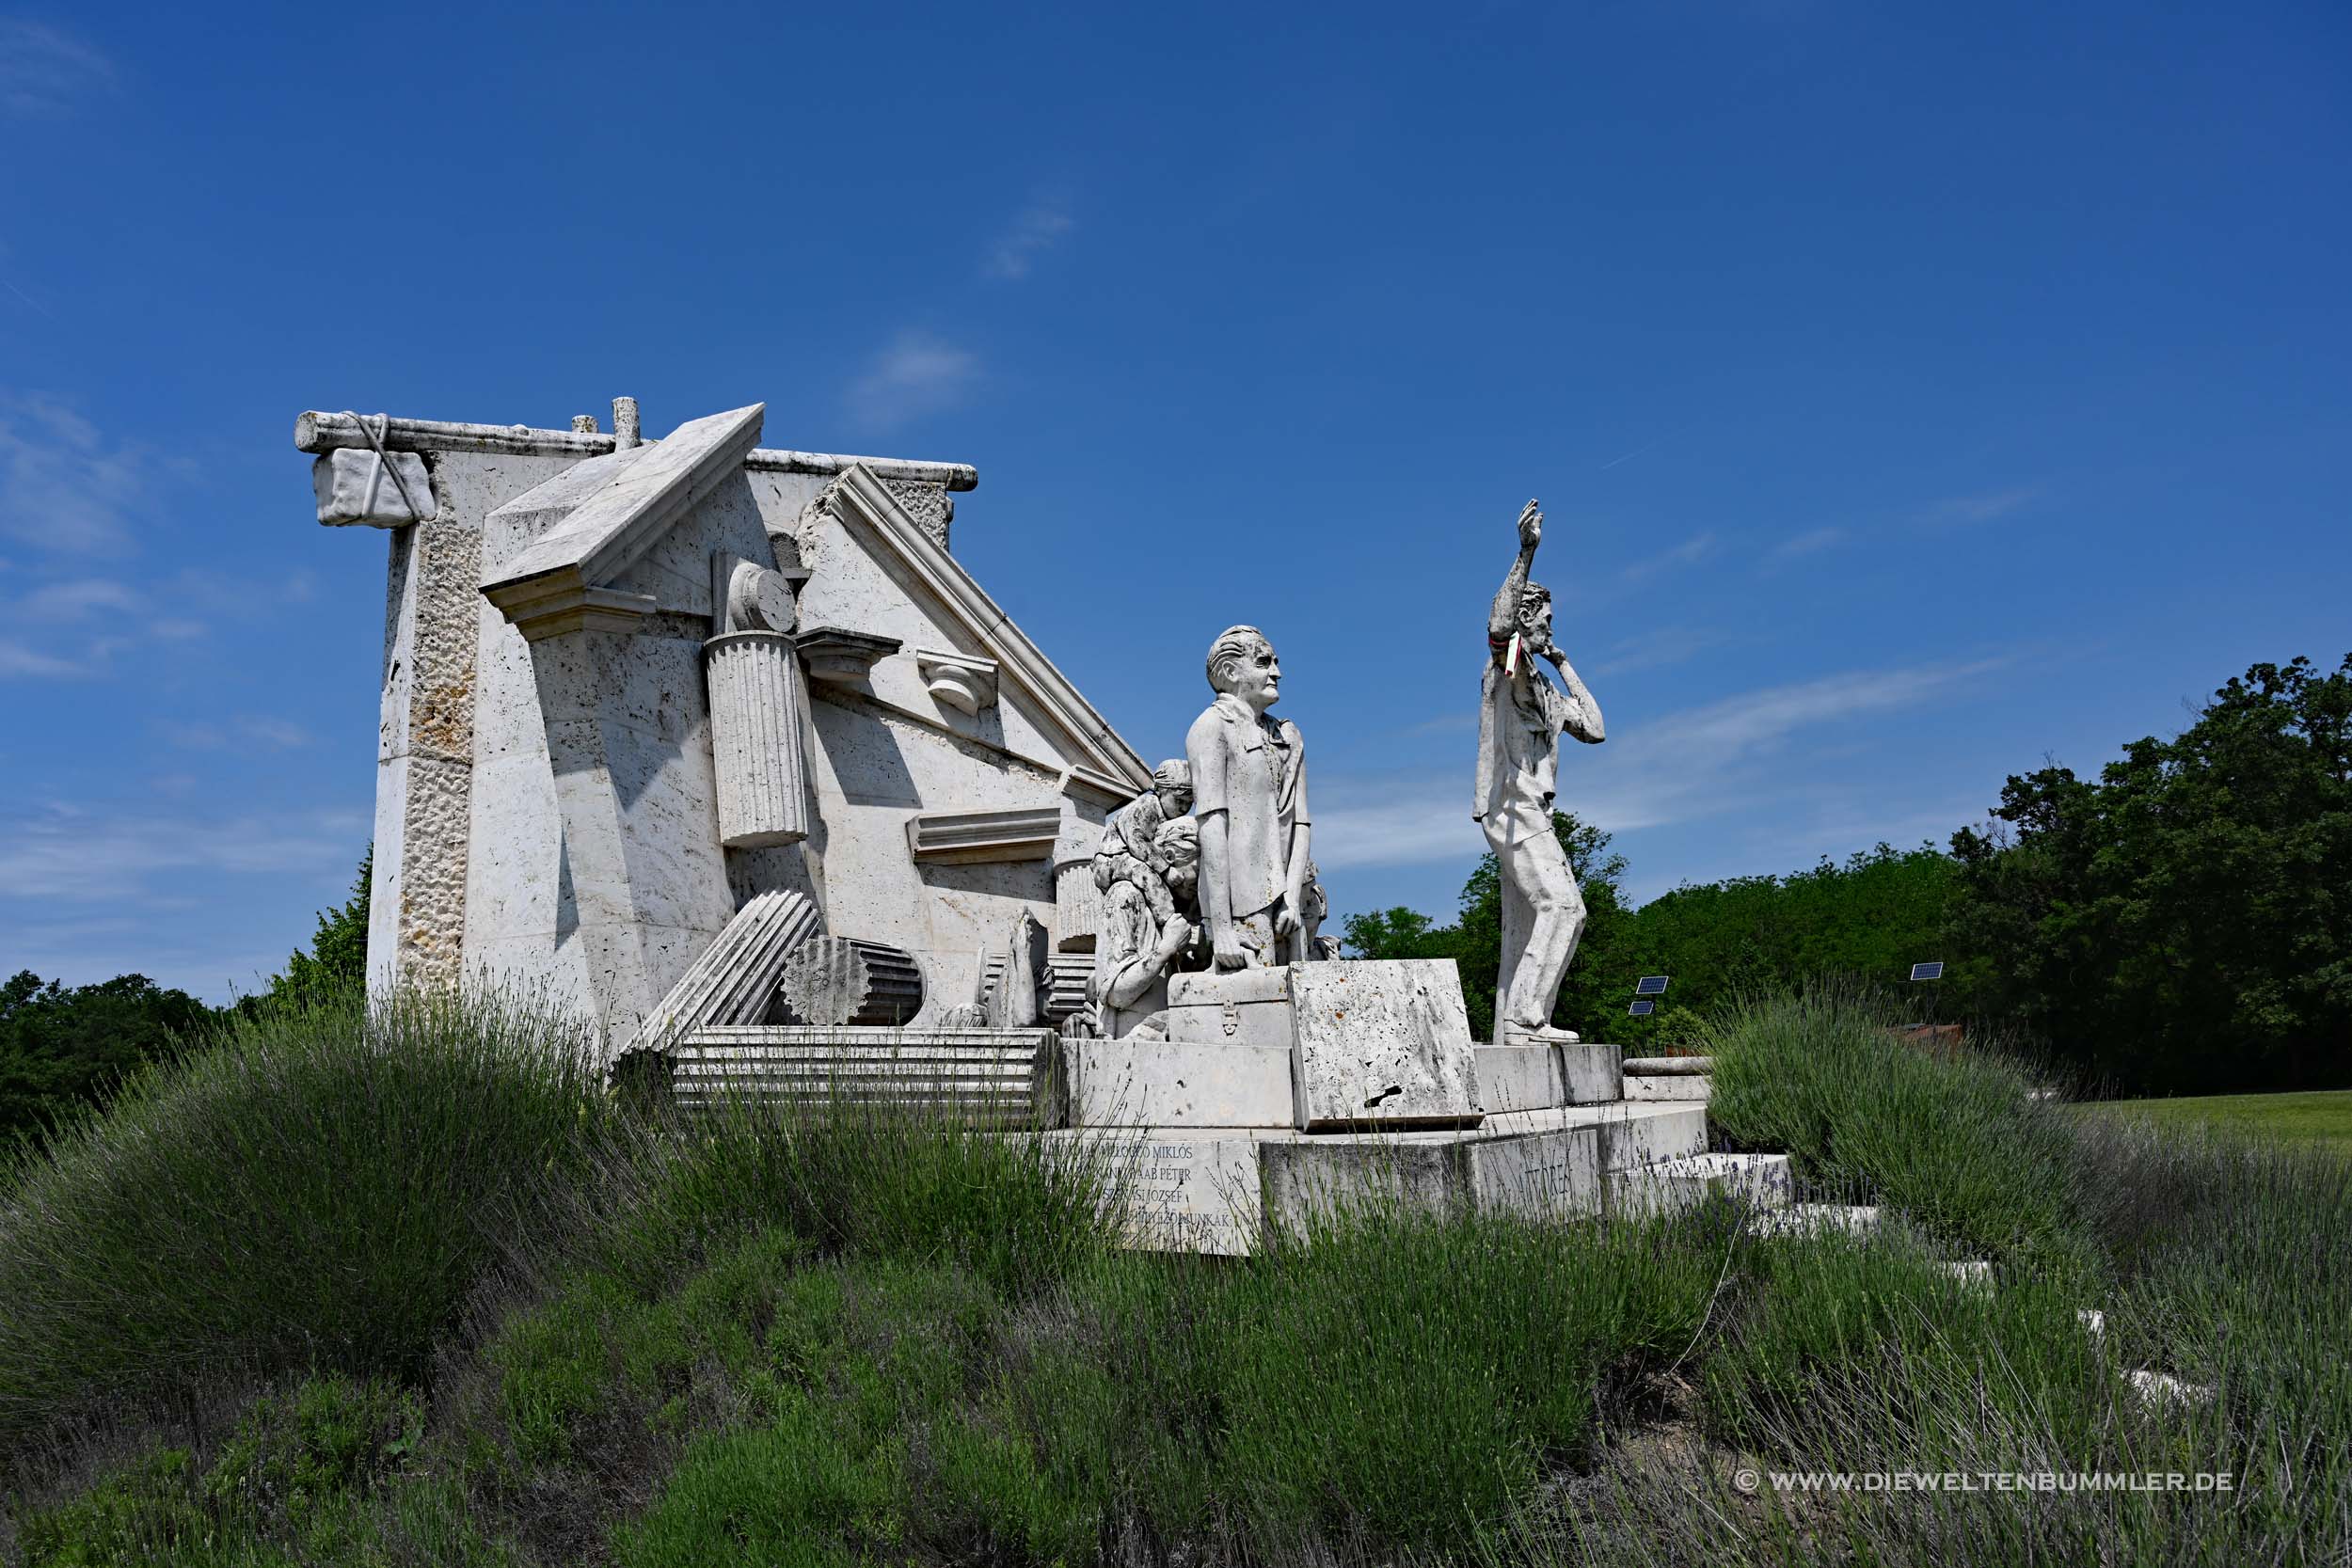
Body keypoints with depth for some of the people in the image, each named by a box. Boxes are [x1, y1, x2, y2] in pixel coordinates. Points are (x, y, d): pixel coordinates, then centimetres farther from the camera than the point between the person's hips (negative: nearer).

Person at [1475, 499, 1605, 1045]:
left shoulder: (1546, 688, 25)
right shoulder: (1505, 665, -2)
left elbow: (1593, 730, 21)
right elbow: (1499, 624, -25)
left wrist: (1564, 663, 21)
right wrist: (1526, 556, -31)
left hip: (1530, 815, 10)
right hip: (1512, 808, -10)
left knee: (1523, 929, 5)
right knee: (1562, 906, -22)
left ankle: (1509, 1035, 5)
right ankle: (1526, 1017, -26)